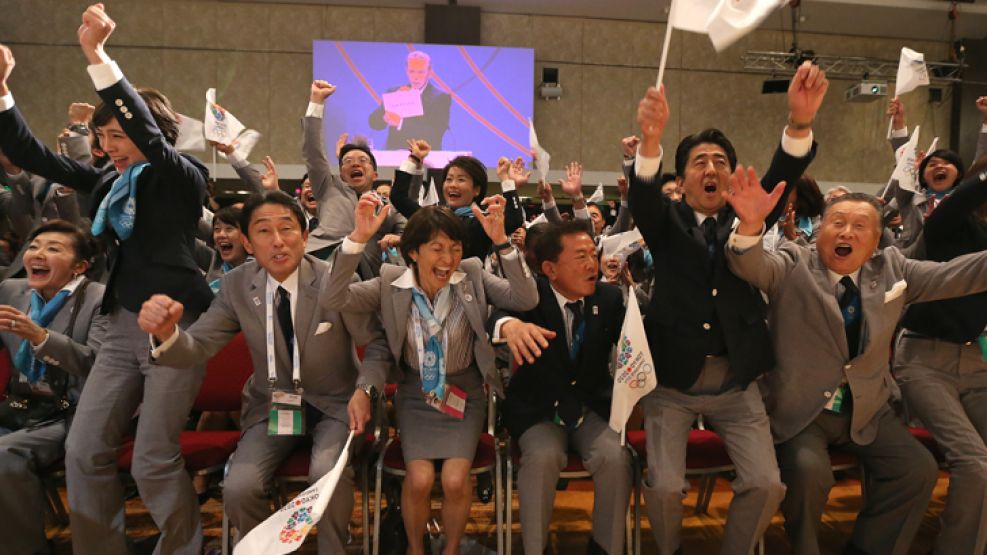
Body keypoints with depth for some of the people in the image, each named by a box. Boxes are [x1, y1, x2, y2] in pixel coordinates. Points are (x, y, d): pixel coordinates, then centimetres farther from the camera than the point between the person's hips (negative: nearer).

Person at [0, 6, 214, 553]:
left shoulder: (182, 178, -7)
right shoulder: (108, 181, 12)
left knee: (153, 461, -4)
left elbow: (149, 135, -25)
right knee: (84, 451, 6)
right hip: (122, 325, 7)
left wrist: (97, 54, -30)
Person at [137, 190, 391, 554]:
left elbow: (377, 344, -4)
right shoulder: (237, 285, -6)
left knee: (328, 475, -30)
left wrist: (364, 389, -22)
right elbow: (198, 348, -8)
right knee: (237, 489, -19)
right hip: (272, 405, 3)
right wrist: (167, 333, -32)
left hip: (335, 403, -2)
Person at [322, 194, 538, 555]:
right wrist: (358, 238, -34)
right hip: (415, 394, 0)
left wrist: (501, 241, -35)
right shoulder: (391, 283, -10)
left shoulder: (473, 276, -10)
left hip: (464, 393, 0)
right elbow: (331, 300, -22)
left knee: (455, 480, -15)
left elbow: (527, 300, -23)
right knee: (419, 479, -16)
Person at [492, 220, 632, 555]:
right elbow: (494, 314, -30)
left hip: (593, 406, 2)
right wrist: (509, 324, -54)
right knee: (543, 456, -30)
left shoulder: (609, 298, 0)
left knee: (616, 456, -24)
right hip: (538, 408, -2)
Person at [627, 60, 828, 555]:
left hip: (736, 383, 2)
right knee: (664, 487, -11)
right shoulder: (667, 220, 2)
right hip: (671, 381, -2)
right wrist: (650, 140, -42)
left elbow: (781, 180, -12)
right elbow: (641, 197, -20)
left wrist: (799, 122, -33)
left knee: (767, 484, -6)